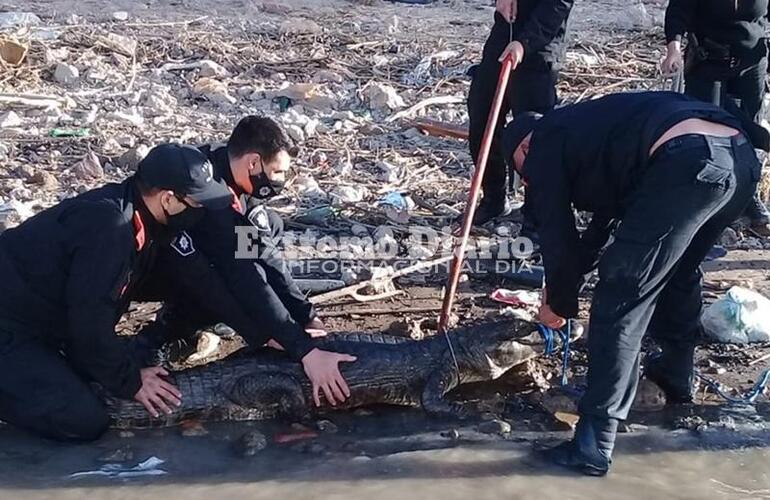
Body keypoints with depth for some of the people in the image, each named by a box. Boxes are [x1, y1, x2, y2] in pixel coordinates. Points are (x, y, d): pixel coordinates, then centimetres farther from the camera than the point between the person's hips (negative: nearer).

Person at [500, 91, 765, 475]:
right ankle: (676, 376, 50)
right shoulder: (585, 124, 38)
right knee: (680, 272, 32)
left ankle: (594, 446, -1)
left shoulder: (544, 144, 15)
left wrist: (558, 302, 27)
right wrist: (566, 281, 50)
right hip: (741, 155, 9)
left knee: (619, 304, -2)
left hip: (687, 164, -9)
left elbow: (556, 232, 12)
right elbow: (605, 220, 45)